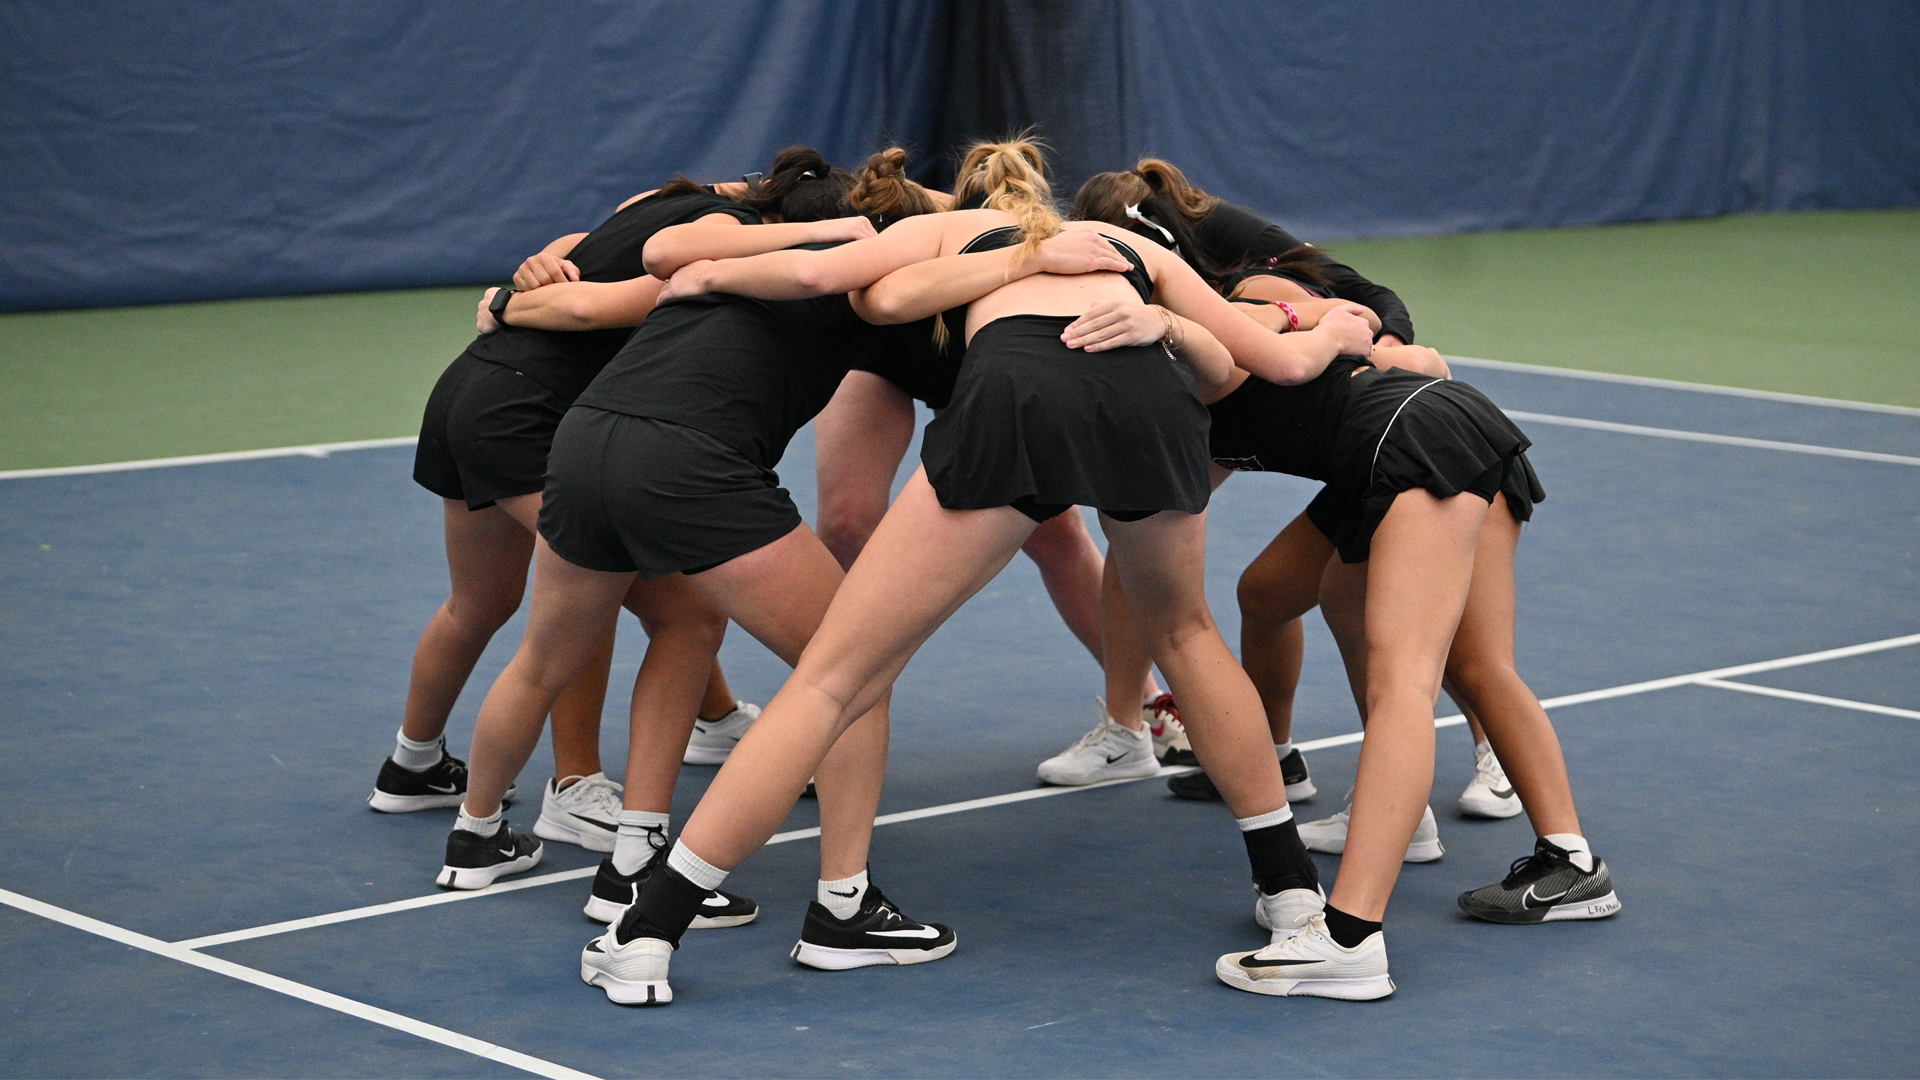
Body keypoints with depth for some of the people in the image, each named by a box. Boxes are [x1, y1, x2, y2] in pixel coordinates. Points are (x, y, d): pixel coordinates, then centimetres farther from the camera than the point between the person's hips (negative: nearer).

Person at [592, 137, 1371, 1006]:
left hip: (1015, 396, -3)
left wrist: (710, 274, 30)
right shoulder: (1132, 243, 41)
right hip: (1149, 397, 3)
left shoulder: (950, 228, 35)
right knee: (1182, 628, 34)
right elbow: (1282, 361, 33)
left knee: (834, 677, 2)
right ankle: (1290, 884, 36)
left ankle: (650, 933, 1)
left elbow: (813, 271, 16)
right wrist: (1337, 331, 49)